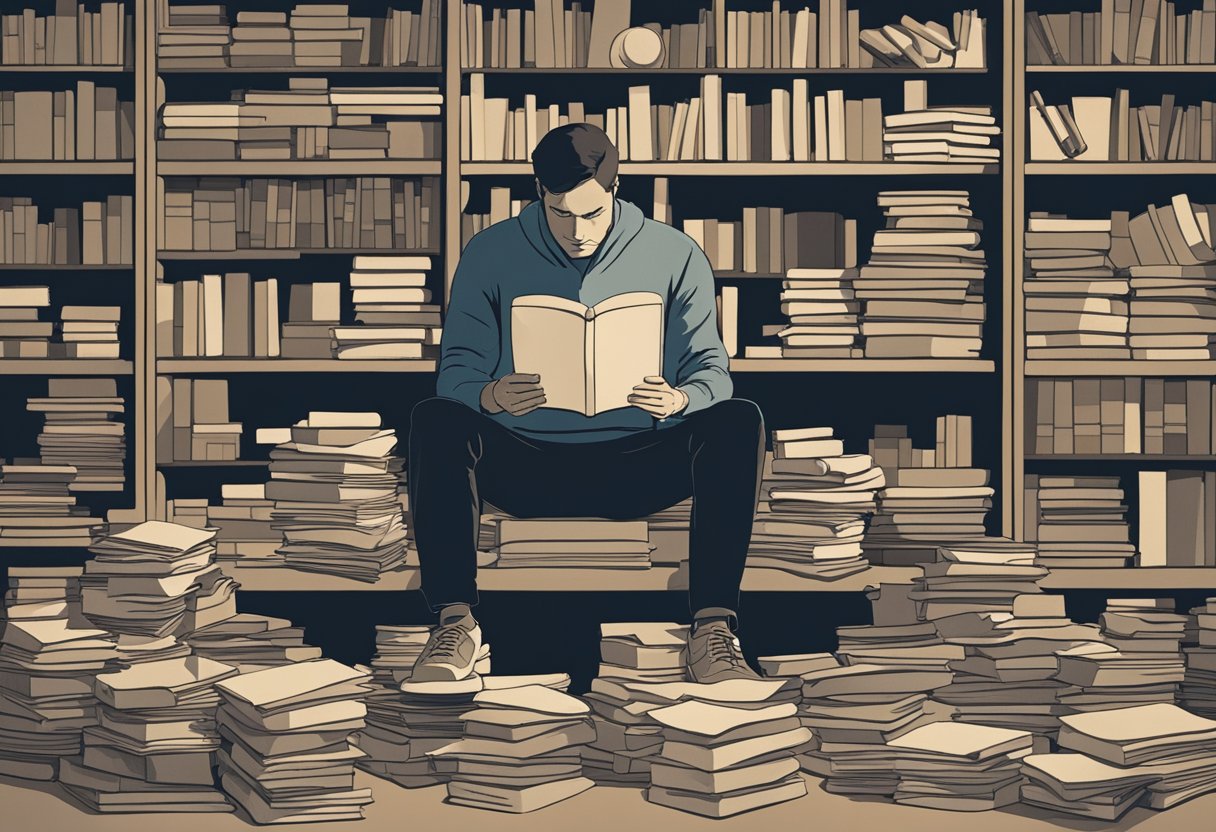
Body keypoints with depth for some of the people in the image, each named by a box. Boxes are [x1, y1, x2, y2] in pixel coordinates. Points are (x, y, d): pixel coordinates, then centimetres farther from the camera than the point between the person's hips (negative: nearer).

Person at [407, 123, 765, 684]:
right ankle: (454, 623, -30)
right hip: (526, 465, 0)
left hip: (637, 468, 0)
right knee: (435, 421, -29)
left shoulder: (675, 257, 4)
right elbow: (457, 370, 2)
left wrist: (680, 399, -22)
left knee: (738, 421, -28)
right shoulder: (490, 255, 4)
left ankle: (712, 629, -32)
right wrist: (490, 396, -24)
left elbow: (710, 370, 4)